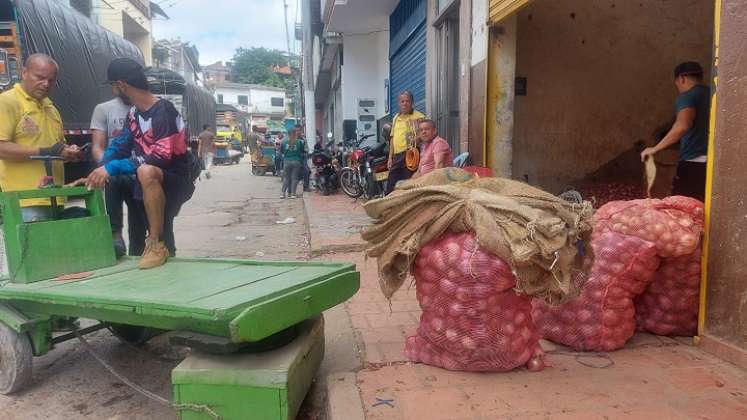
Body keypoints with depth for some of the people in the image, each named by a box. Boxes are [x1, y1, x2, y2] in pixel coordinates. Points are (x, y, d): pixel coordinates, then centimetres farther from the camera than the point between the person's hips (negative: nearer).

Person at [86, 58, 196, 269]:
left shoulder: (163, 111, -20)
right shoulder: (134, 113, 7)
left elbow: (161, 157, -29)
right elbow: (119, 146, 7)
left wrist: (111, 167, -27)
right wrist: (100, 171, -11)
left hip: (178, 179, -9)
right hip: (155, 183, 9)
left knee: (147, 172, -37)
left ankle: (156, 244, -27)